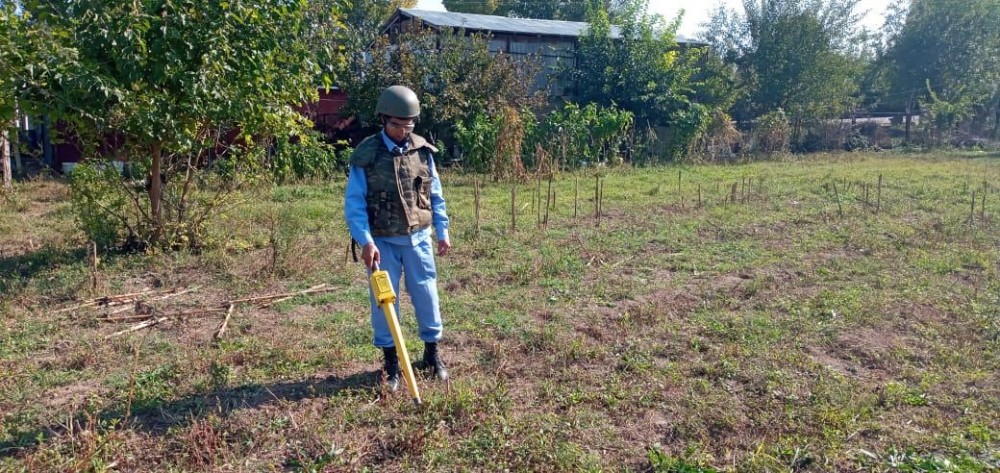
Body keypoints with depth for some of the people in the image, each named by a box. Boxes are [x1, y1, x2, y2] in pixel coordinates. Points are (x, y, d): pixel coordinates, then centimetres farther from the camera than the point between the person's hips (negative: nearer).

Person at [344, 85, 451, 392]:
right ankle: (391, 362, 21)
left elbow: (435, 195, 8)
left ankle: (432, 352, 27)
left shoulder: (423, 151, 0)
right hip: (383, 242, -2)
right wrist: (365, 241, -20)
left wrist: (443, 232, 7)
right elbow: (354, 203, -11)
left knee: (427, 295, 8)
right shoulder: (366, 155, -10)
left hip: (418, 238, 3)